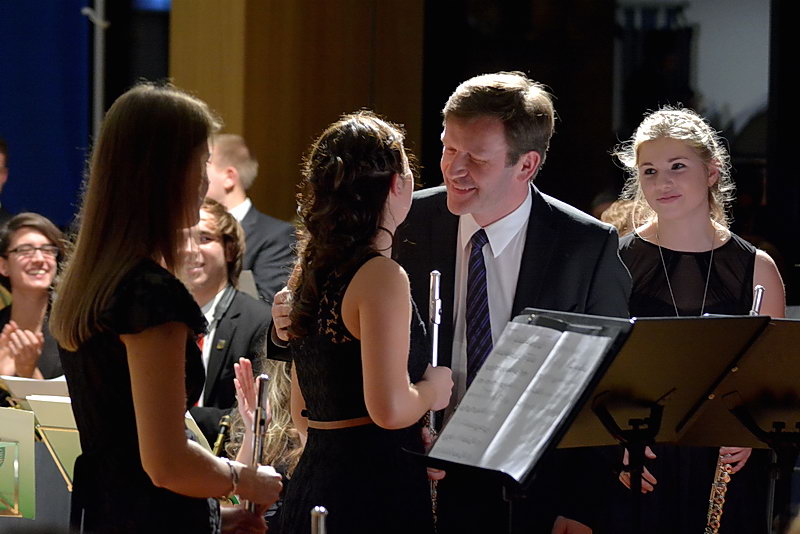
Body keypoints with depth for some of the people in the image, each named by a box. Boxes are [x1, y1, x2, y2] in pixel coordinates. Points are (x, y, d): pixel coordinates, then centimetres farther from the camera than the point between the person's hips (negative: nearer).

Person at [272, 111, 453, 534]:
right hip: (377, 489, -9)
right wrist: (432, 390, -2)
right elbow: (389, 409, -23)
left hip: (313, 484, 9)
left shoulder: (310, 272, 13)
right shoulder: (382, 276, -13)